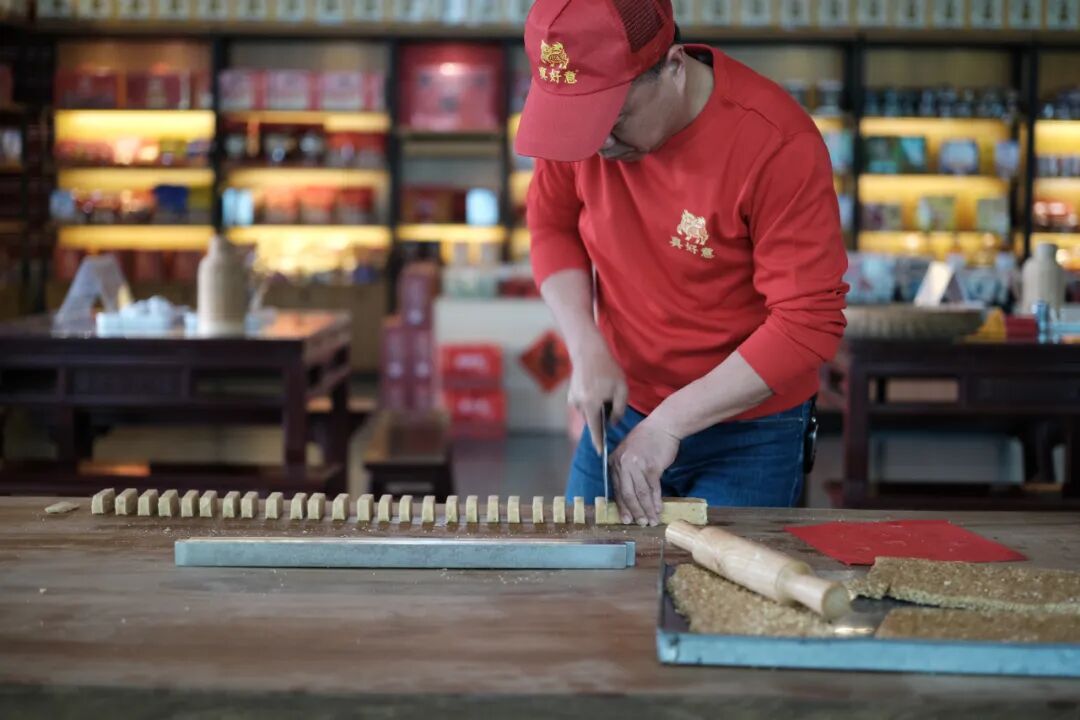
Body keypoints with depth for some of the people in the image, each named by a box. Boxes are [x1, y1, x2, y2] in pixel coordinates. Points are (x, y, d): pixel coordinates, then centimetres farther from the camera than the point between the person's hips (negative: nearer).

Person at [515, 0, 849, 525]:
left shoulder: (777, 145, -27)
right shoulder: (579, 113, -12)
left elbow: (810, 323, -25)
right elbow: (552, 224, 4)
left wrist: (670, 422, -25)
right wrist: (588, 349, -13)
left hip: (747, 431, -4)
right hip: (622, 409, 5)